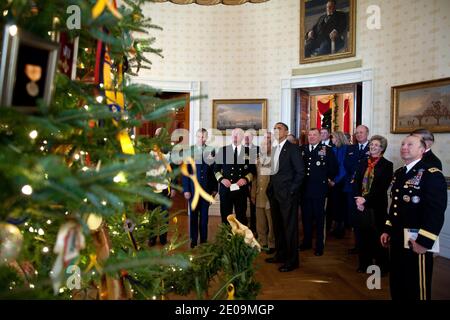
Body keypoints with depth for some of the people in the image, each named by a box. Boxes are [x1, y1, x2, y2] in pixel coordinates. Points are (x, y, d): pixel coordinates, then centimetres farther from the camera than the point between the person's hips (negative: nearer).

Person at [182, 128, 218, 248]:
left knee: (204, 215, 9)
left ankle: (204, 240, 19)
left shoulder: (211, 151, 2)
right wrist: (186, 189, -6)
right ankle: (193, 240, 19)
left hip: (206, 189, 1)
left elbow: (214, 170, 2)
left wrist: (215, 188, 0)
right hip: (193, 189, -1)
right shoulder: (189, 151, -1)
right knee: (193, 215, 8)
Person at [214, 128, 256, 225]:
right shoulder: (222, 150, 7)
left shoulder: (248, 151, 6)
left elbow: (253, 170, 7)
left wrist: (246, 179, -10)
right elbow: (216, 168, 8)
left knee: (241, 217, 4)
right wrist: (221, 179, -8)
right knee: (225, 217, 5)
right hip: (225, 189, 0)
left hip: (241, 189, 0)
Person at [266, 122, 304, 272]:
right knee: (277, 226, 14)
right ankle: (280, 255, 28)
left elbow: (300, 171, -10)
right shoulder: (274, 149, 14)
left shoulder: (292, 148, -7)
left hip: (287, 194, -7)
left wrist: (292, 190, -14)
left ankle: (292, 260, 10)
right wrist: (270, 188, 8)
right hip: (275, 194, 7)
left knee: (290, 227, 0)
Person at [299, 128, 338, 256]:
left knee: (319, 217, 7)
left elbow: (334, 168, 0)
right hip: (304, 189, 3)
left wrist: (327, 178, 2)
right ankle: (307, 242, 27)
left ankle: (319, 245, 18)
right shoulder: (301, 149, 7)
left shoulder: (327, 150, -2)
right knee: (306, 217, 13)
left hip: (319, 189, -3)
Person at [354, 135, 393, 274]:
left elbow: (382, 187, -12)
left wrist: (365, 199, -17)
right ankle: (365, 262, 26)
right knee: (364, 234, 12)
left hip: (377, 205, -4)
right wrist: (358, 198, -8)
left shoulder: (387, 165, -4)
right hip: (362, 205, 4)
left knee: (378, 236, 3)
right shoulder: (363, 164, 11)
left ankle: (381, 265, 18)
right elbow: (356, 182, 7)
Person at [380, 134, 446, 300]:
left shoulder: (432, 175, -12)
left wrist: (424, 241, -21)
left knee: (417, 289, 5)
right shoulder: (398, 173, 14)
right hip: (397, 239, 8)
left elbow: (436, 212, -19)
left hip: (417, 242, -7)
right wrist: (388, 230, 15)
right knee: (396, 285, 18)